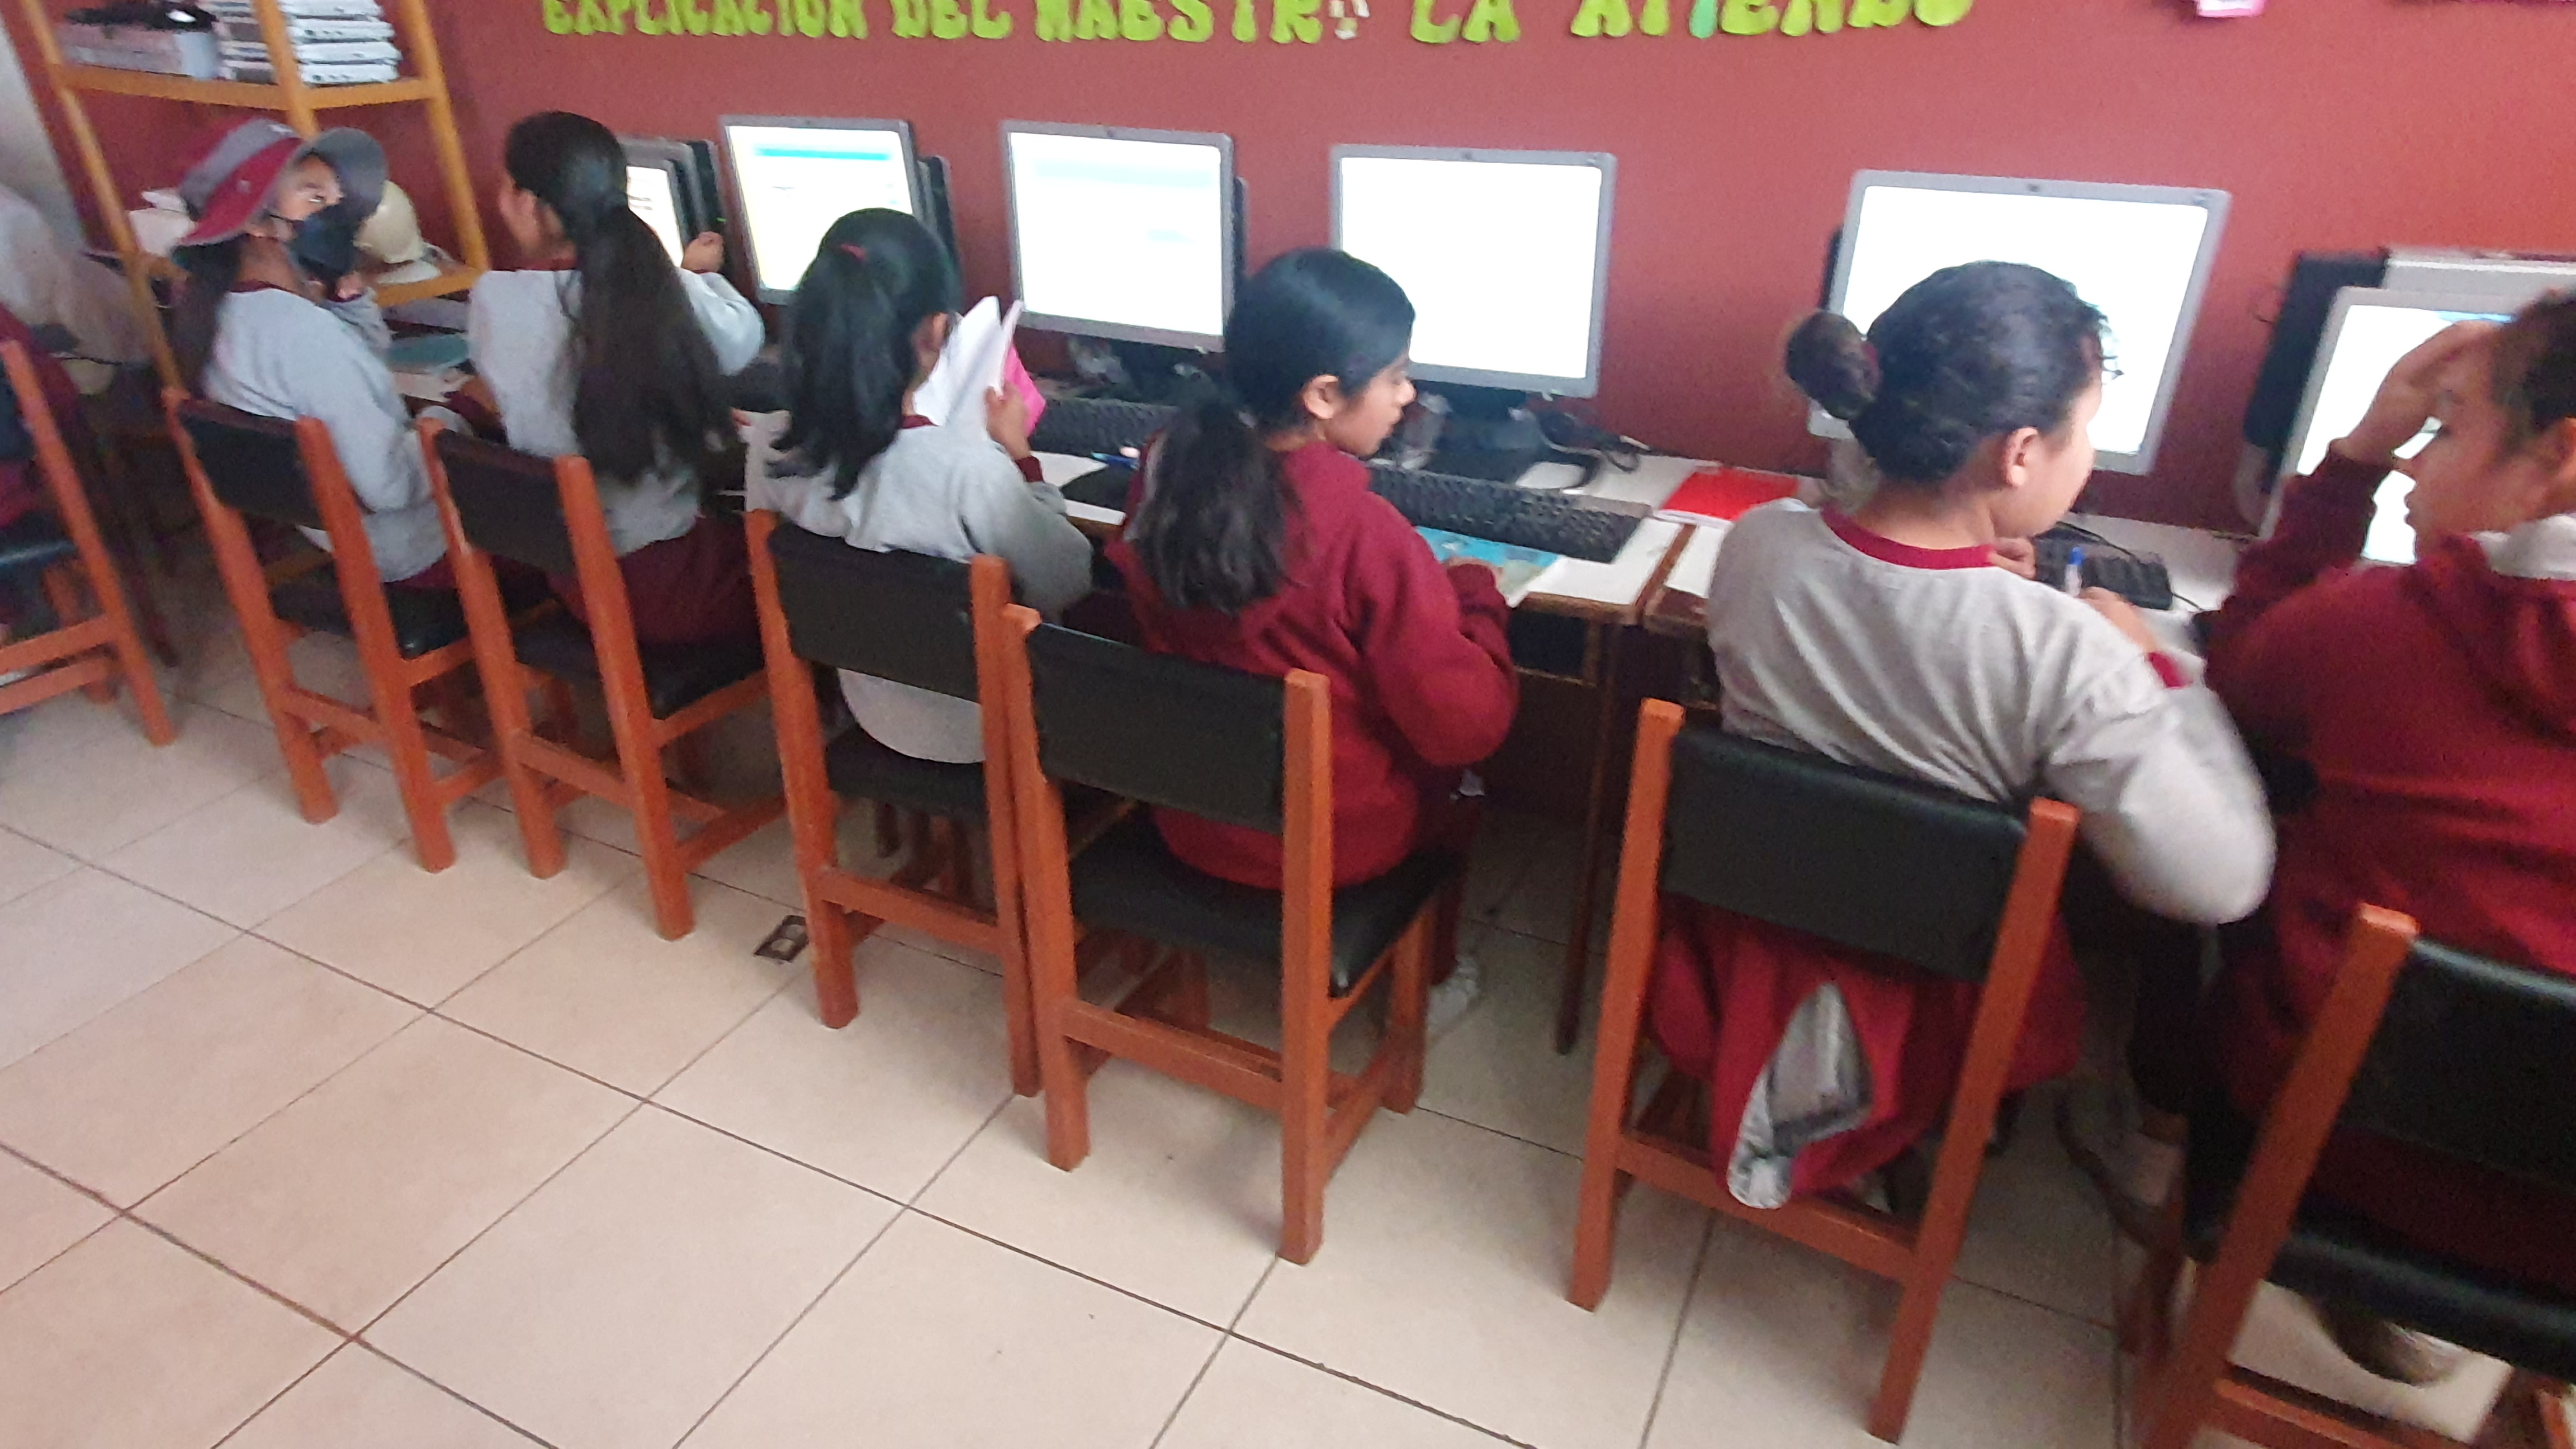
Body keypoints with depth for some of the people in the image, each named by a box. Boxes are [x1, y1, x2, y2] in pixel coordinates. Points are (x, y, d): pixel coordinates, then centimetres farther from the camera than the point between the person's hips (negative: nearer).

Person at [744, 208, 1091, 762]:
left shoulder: (771, 444, -16)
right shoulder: (969, 467, -35)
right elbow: (1067, 584, -18)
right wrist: (1020, 457, -7)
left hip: (873, 711, 6)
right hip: (981, 728, -6)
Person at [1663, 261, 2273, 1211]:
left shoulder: (1755, 542, -18)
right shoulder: (2067, 654, -31)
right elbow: (2222, 883, -22)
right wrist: (2152, 670, -12)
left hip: (1744, 954, 4)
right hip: (1932, 1014, -4)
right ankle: (1913, 1148, 32)